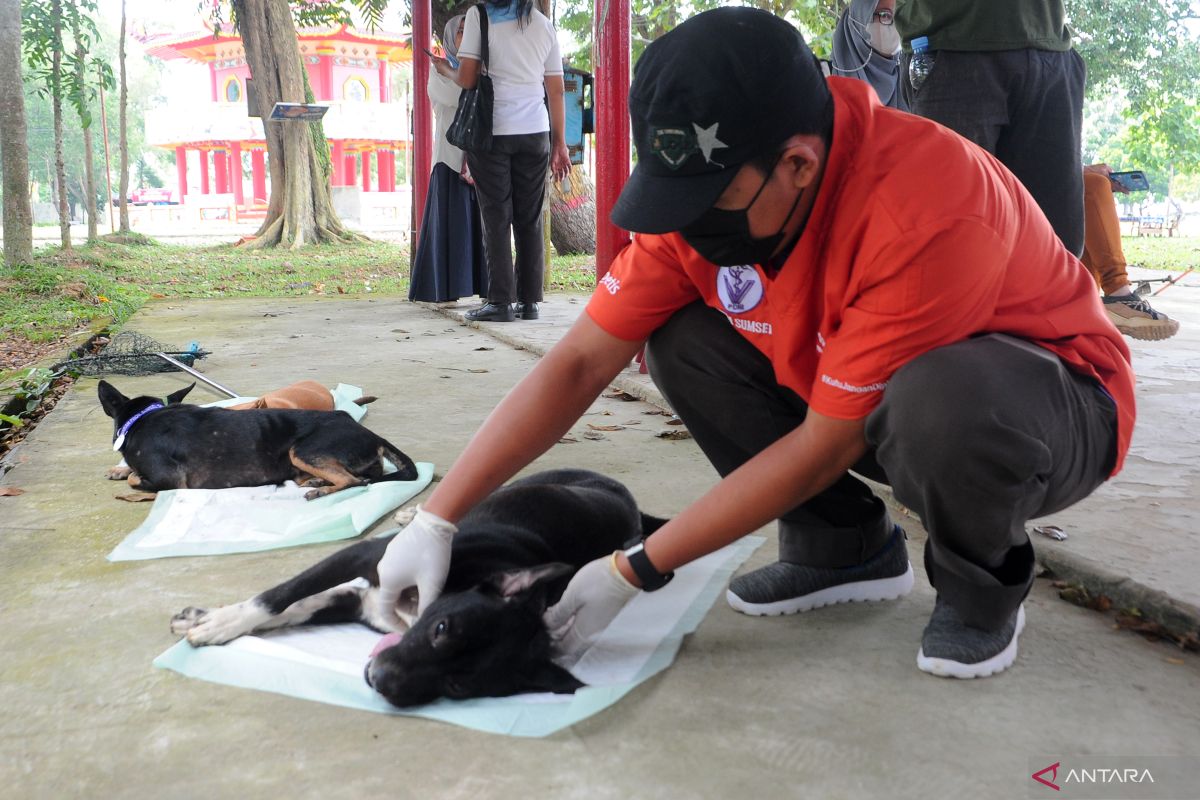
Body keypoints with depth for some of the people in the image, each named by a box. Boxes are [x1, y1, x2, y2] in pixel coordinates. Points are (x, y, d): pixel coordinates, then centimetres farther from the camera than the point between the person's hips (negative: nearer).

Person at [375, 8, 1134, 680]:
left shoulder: (921, 211, -35)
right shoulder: (707, 190, -16)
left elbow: (824, 445, -28)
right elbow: (580, 362, -14)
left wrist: (633, 572, -24)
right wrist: (438, 519, -20)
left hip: (1062, 405, -5)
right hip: (883, 402, 6)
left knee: (935, 394, -40)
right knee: (684, 340, -13)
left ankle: (985, 583, -7)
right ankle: (846, 546, 3)